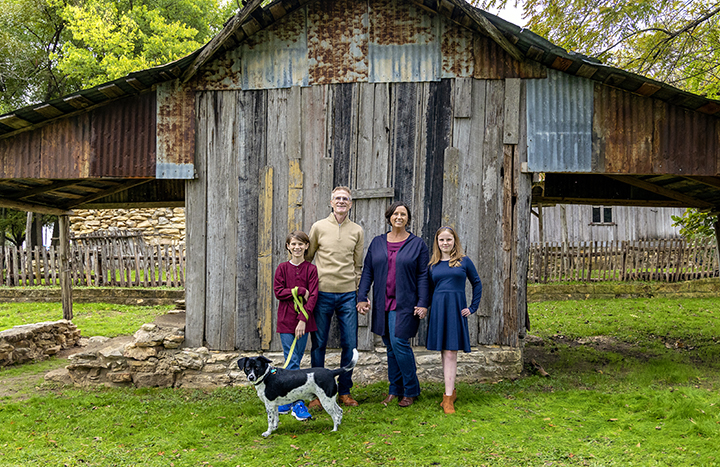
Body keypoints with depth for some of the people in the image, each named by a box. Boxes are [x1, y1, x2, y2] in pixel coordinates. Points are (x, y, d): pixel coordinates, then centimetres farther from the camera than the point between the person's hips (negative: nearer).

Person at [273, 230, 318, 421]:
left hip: (303, 320, 1)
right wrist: (300, 291, -12)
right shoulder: (282, 268, 3)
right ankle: (297, 404, -3)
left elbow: (313, 296, -6)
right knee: (292, 361, -4)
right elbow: (278, 292, -3)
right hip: (286, 319, -1)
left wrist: (303, 319, -13)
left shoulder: (311, 269, 1)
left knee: (296, 360, 8)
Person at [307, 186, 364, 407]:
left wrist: (360, 295, 7)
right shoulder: (319, 227, 3)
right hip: (322, 292, -1)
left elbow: (358, 266, 12)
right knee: (319, 344, 3)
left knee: (350, 344, 3)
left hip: (348, 294, 2)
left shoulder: (357, 231, 8)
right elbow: (306, 258, 9)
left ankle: (344, 391, 18)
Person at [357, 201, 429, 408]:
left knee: (399, 343, -10)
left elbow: (423, 276, -1)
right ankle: (394, 390, 20)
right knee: (390, 347, 9)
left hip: (405, 304, -4)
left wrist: (423, 303, -9)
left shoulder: (417, 244, 1)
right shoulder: (377, 242, 10)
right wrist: (362, 297, 0)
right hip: (383, 304, 4)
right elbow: (367, 271, 9)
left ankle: (410, 391, 6)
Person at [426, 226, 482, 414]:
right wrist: (427, 308, 8)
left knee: (451, 353, -6)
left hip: (455, 310, -3)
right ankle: (451, 391, 21)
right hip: (438, 309, 3)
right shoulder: (433, 265, 9)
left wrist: (473, 307, 3)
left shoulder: (464, 261, 3)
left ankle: (448, 397, -4)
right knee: (443, 353, 7)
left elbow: (477, 284, 8)